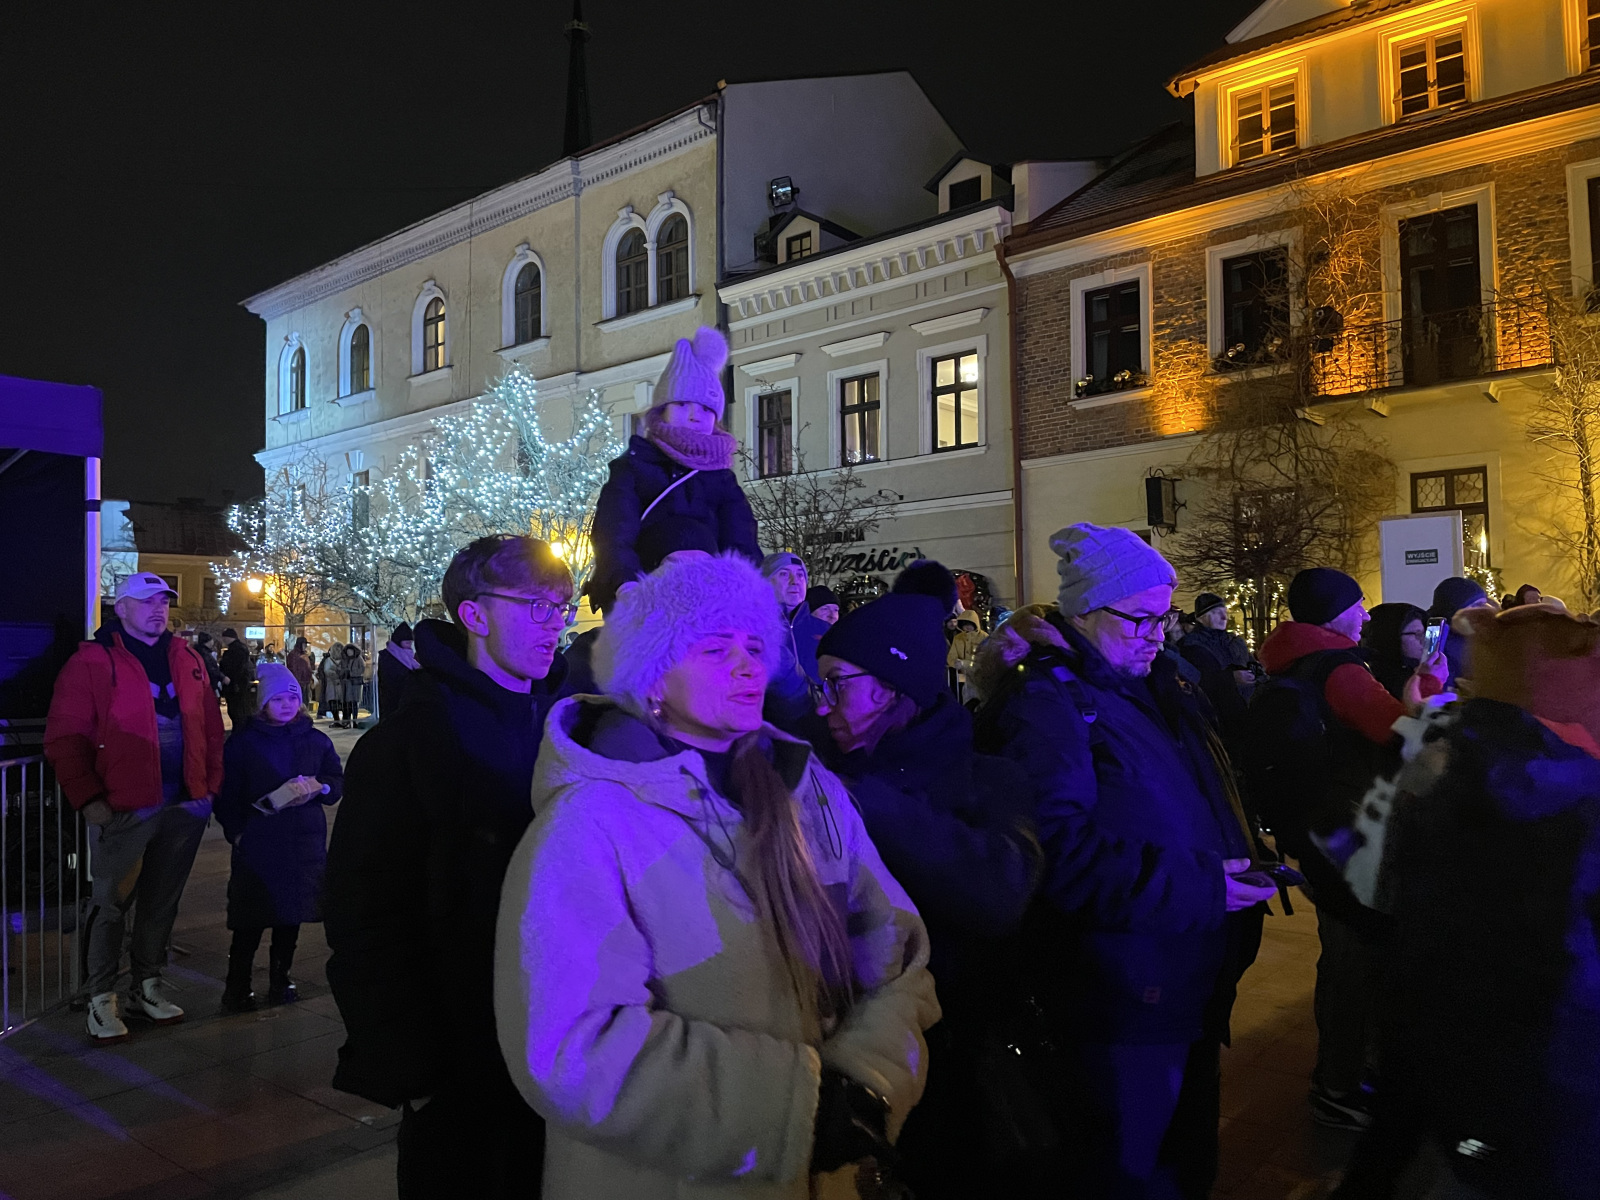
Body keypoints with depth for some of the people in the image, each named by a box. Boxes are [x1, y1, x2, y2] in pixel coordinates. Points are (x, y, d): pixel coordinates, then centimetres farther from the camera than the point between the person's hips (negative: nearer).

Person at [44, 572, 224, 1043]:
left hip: (183, 805, 5)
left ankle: (148, 987, 28)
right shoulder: (93, 661, -5)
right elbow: (64, 737, -8)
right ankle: (101, 999, 15)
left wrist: (210, 784, 7)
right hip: (123, 808, -5)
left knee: (162, 902, 14)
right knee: (111, 904, 2)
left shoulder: (187, 660, 11)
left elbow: (211, 727, 14)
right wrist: (88, 799, -13)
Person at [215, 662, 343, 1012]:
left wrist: (320, 788, -9)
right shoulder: (243, 742, 2)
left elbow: (339, 780, 12)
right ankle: (237, 986, 10)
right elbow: (227, 794, 1)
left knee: (291, 917, 10)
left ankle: (280, 979, 24)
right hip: (257, 844, -3)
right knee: (251, 921, -2)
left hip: (305, 844, 3)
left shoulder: (315, 740, 9)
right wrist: (236, 832, -9)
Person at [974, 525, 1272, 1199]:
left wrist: (1238, 870, 7)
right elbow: (1061, 851, -29)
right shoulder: (1045, 705, -18)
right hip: (1124, 1005, -9)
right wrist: (1196, 885, -27)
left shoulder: (1156, 695, 13)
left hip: (1190, 990, 9)